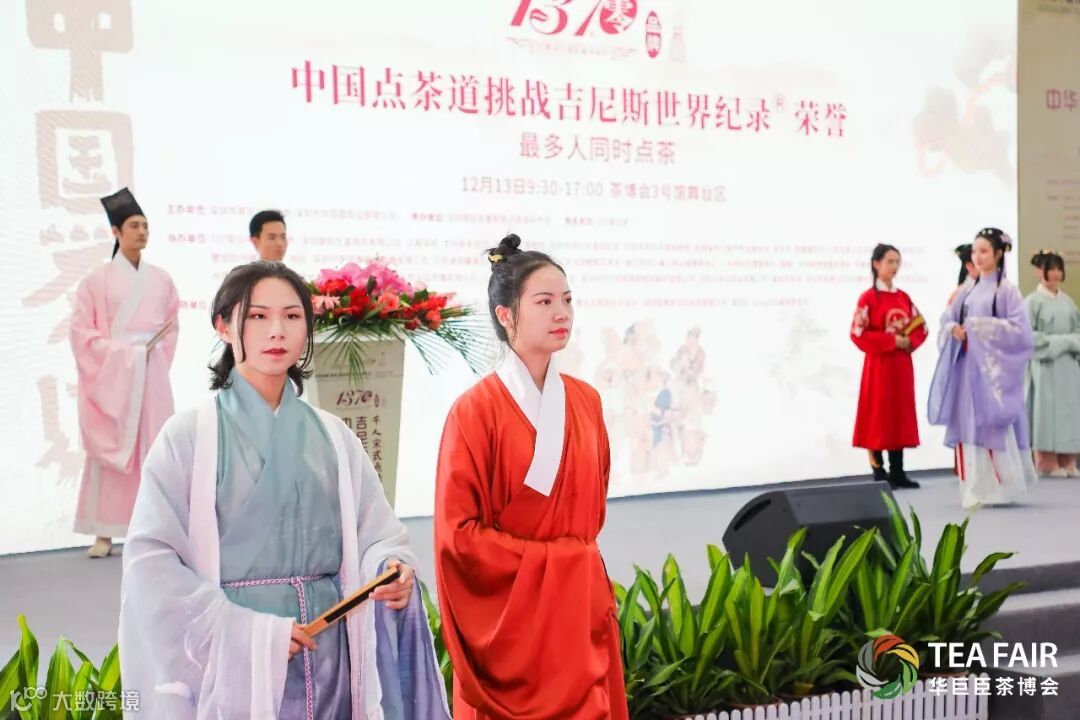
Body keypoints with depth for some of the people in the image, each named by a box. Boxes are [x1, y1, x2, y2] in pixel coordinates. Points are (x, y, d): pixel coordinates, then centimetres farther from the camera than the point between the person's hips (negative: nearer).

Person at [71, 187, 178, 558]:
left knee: (152, 444, 0)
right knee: (110, 445, -4)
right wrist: (118, 351, -10)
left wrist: (157, 356, 0)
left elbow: (172, 326, 14)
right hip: (111, 372, -3)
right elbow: (81, 330, -1)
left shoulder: (160, 279, 10)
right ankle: (105, 533, -1)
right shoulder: (98, 279, 1)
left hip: (151, 372, 3)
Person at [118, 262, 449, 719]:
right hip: (233, 661, -3)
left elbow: (376, 532, 6)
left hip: (327, 659, 4)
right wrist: (244, 631, -18)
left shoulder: (333, 437, 8)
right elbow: (150, 561, -10)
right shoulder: (189, 435, -4)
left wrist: (394, 572, -16)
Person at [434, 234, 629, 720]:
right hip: (511, 615, -5)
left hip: (581, 611, 5)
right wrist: (550, 559, -10)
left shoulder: (585, 401, 7)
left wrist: (581, 566, 7)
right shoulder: (477, 409, -10)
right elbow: (458, 531, -12)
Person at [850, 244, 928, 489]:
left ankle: (897, 471, 12)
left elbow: (921, 327, 13)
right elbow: (858, 333, -14)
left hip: (902, 364, 6)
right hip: (879, 364, -6)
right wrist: (892, 341, -17)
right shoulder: (868, 298, -7)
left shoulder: (903, 297, 11)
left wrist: (910, 342, -8)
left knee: (901, 413, 6)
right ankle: (879, 472, 2)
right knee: (878, 414, -3)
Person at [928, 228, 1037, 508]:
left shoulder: (1006, 290, -3)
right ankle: (976, 489, 11)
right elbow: (948, 317, 18)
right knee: (969, 425, 4)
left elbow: (1019, 328, -10)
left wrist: (984, 326, -16)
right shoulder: (969, 290, 14)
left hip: (994, 367, -6)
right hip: (968, 366, 6)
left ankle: (1001, 487, 2)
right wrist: (953, 328, -4)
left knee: (994, 425, -7)